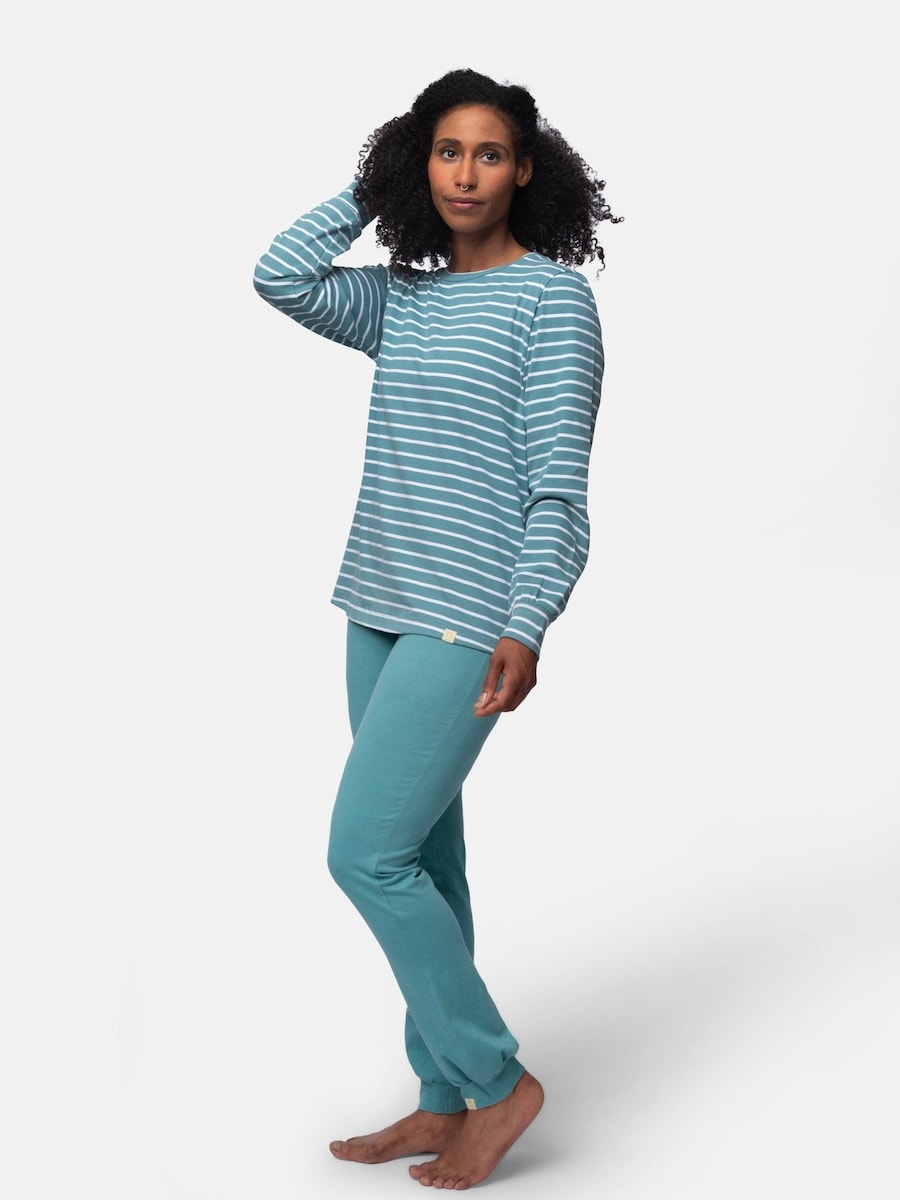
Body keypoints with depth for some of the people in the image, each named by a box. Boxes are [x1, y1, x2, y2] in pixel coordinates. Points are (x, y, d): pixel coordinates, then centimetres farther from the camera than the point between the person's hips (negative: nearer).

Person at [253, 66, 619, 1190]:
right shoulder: (403, 302, 13)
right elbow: (281, 275, 6)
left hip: (467, 621, -7)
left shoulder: (553, 295, -6)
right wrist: (373, 184, 10)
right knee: (421, 859, 11)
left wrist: (527, 628, -23)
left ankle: (496, 1080, 6)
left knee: (366, 853, -11)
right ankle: (444, 1105, 23)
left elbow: (558, 483, -13)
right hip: (380, 609, 7)